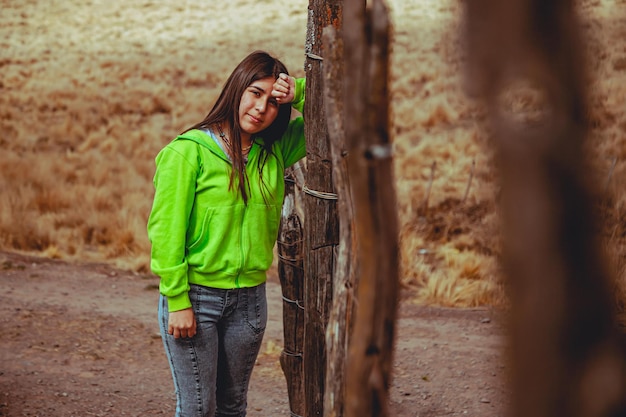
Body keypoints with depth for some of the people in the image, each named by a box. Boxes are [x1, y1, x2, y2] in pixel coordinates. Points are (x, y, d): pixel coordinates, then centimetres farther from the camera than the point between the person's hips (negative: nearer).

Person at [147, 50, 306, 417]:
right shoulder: (189, 150, -10)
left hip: (249, 299, 5)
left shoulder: (275, 151, 4)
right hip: (195, 297, -5)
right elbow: (165, 228, -11)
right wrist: (177, 300, -14)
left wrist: (297, 92, -9)